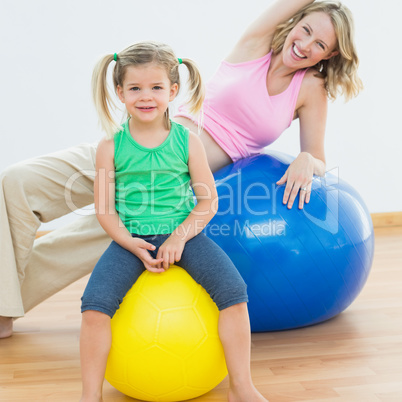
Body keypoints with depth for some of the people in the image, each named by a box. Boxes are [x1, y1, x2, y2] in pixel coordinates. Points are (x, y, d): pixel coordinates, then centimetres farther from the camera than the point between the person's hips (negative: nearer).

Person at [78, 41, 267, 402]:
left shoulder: (188, 141, 2)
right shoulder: (111, 146, 2)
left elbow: (208, 201, 1)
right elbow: (105, 208, 2)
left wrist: (179, 236, -14)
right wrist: (130, 242, -15)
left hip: (183, 233, 0)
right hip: (131, 239, 0)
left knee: (234, 291, -20)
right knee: (95, 303, -23)